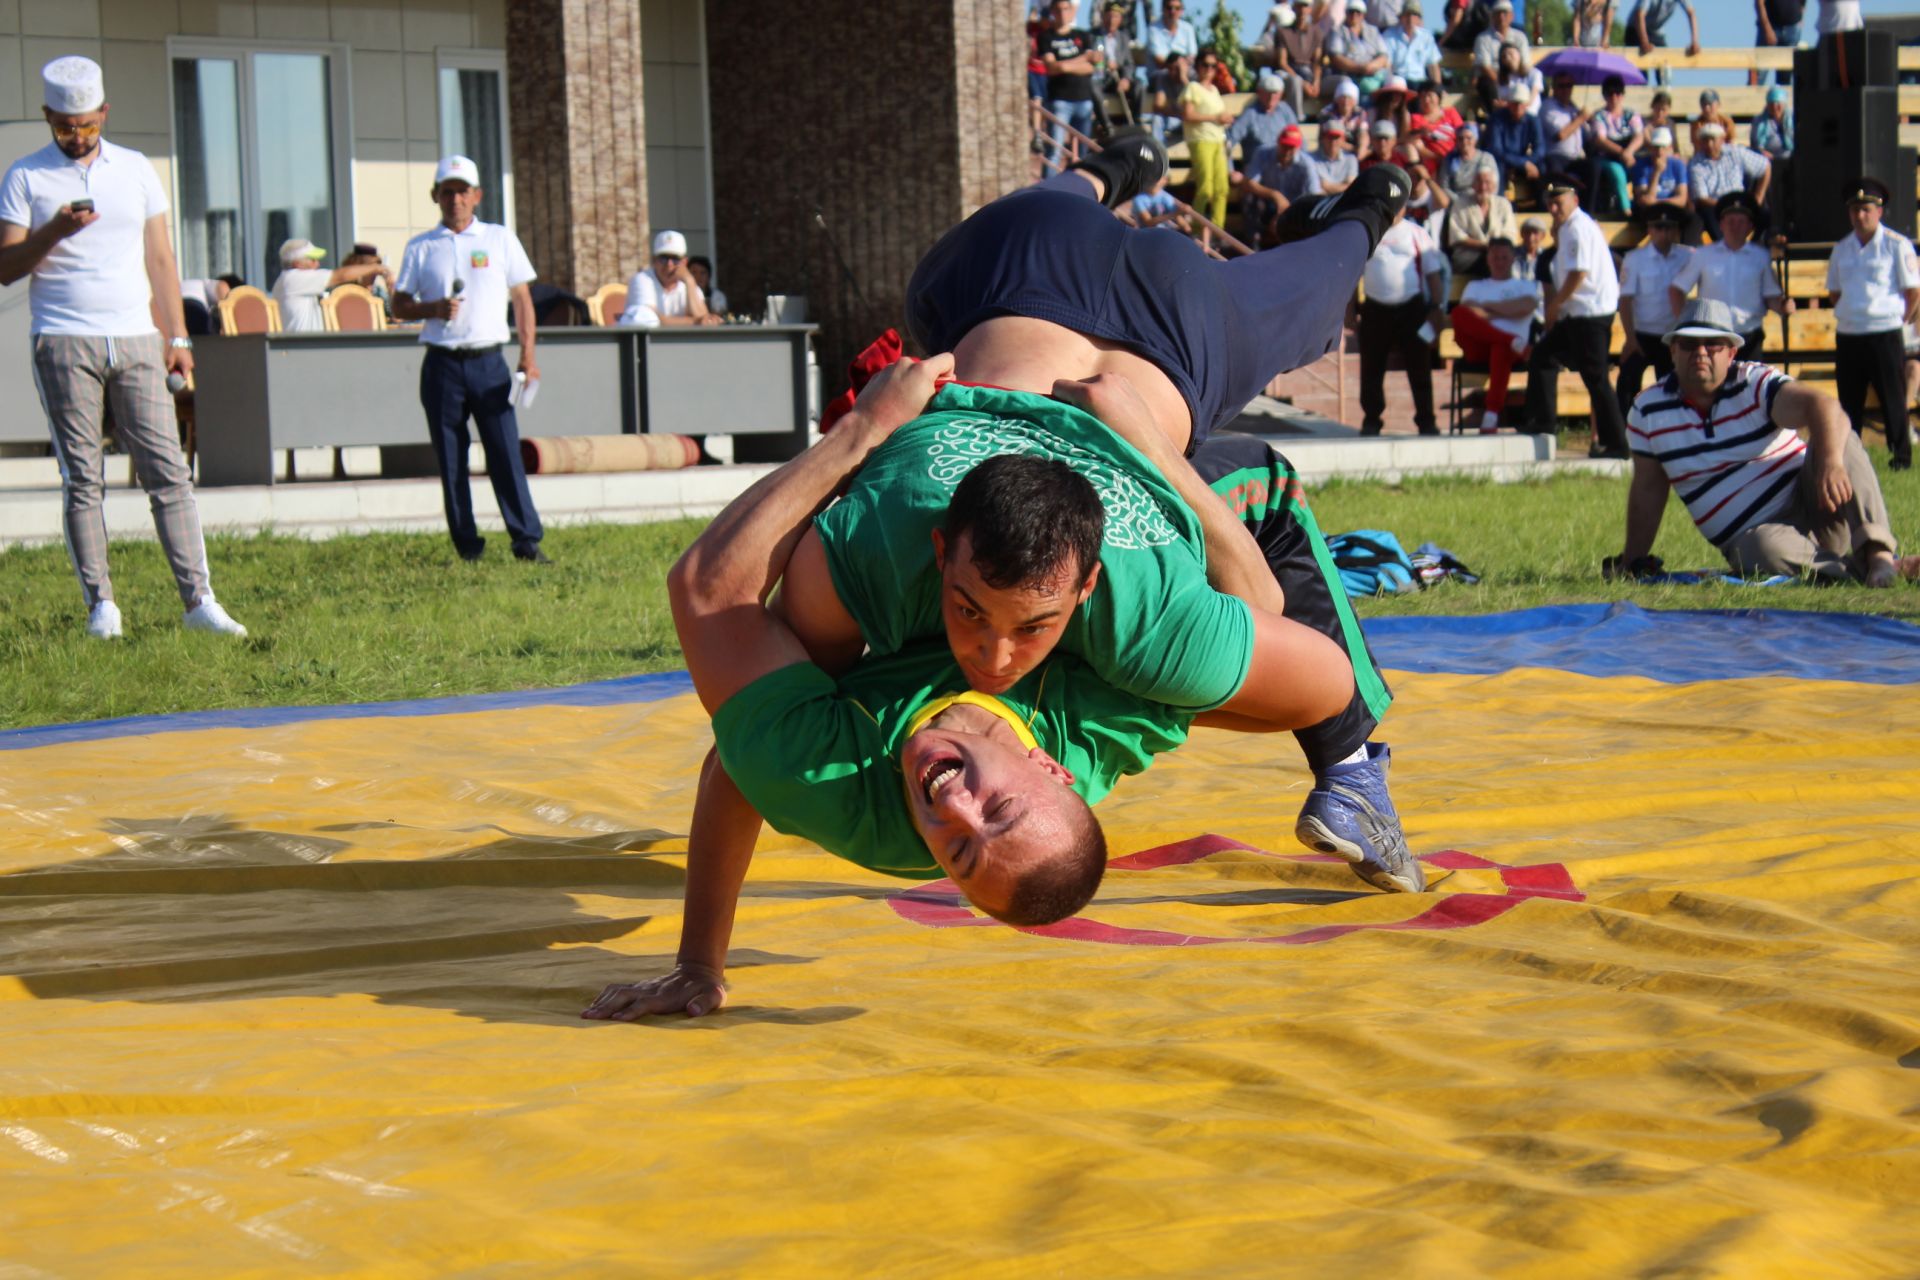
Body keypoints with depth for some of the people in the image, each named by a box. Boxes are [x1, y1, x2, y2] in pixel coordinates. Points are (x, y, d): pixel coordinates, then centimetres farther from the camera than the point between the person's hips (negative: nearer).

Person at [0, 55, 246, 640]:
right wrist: (54, 231, -18)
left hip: (137, 340, 2)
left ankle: (198, 599, -6)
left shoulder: (136, 169, 13)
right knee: (82, 478, -1)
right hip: (64, 344, -2)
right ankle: (100, 604, 3)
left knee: (168, 470, -4)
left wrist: (177, 336, 10)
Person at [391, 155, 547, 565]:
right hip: (442, 365, 1)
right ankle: (467, 546, 8)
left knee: (506, 454, -7)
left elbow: (522, 299, 9)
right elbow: (399, 306, 10)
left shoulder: (501, 239, 9)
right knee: (451, 462, 2)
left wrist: (528, 357, 0)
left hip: (489, 362, -1)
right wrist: (432, 309, -11)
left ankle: (527, 542, -6)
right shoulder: (420, 247, 9)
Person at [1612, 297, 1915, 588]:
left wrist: (1831, 462, -47)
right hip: (1753, 534, 0)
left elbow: (1823, 406, -27)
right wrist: (1632, 563, 8)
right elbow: (1648, 489, 10)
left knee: (1836, 440, -28)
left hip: (1809, 504, 0)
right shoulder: (1648, 410, 2)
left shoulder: (1755, 384, -9)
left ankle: (1878, 553, -35)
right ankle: (1878, 570, -32)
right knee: (1762, 551, -37)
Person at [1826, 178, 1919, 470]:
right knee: (1849, 400, 9)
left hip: (1885, 334, -5)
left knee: (1893, 397, 0)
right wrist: (1848, 314, 9)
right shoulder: (1842, 248, 10)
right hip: (1847, 334, 5)